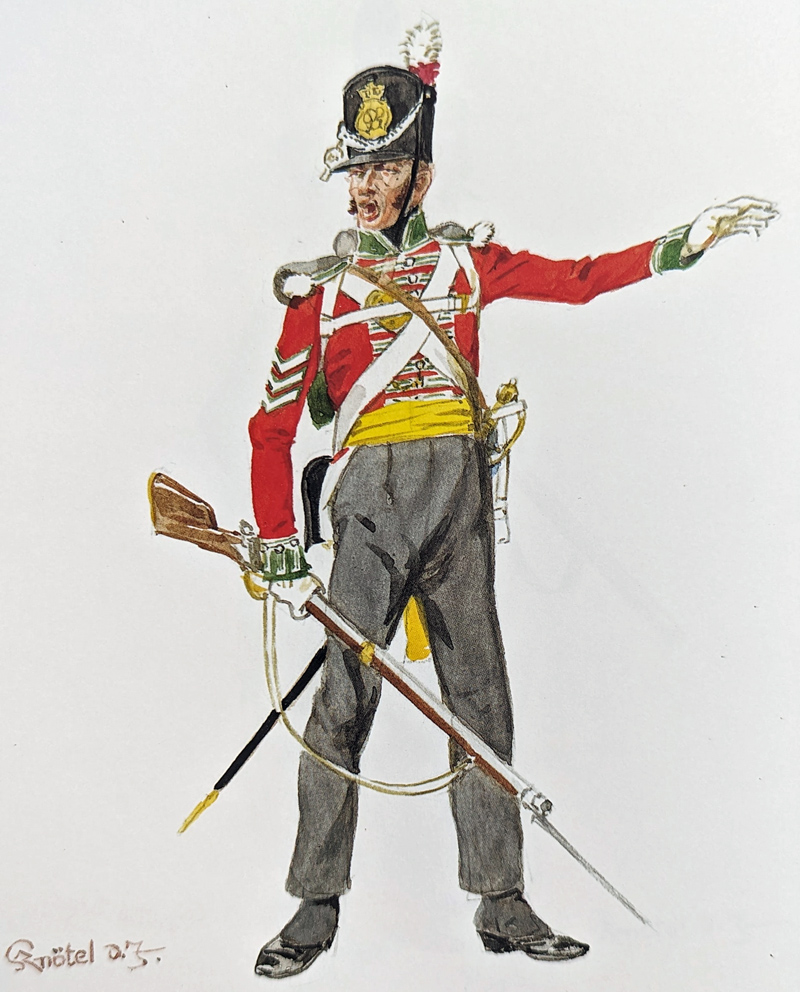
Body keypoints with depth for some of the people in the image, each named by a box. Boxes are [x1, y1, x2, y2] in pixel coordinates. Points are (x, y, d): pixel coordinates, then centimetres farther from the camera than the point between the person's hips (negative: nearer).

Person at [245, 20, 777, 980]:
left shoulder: (464, 259, 15)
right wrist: (278, 540, -2)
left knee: (479, 696, 5)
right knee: (345, 695, -7)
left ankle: (500, 902, 17)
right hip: (371, 494, -2)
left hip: (459, 500, 2)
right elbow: (272, 425, 6)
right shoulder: (317, 289, 8)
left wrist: (685, 242, 6)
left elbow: (577, 279, 15)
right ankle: (317, 906, 8)